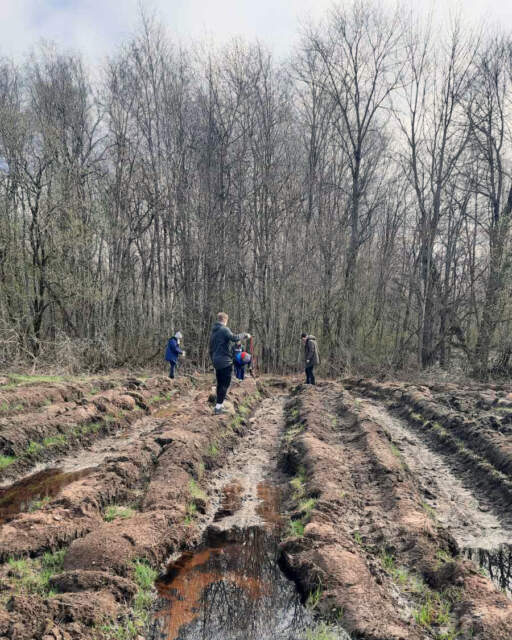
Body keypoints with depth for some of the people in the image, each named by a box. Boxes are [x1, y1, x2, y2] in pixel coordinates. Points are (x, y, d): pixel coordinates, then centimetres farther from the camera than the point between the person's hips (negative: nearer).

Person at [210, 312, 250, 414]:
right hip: (225, 361, -8)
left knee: (220, 384, 15)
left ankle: (220, 405, 20)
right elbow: (234, 338, -26)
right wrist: (245, 335, -11)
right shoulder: (224, 329, -11)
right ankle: (218, 407, -8)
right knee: (225, 384, -4)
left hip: (216, 362, 8)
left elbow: (211, 348, 21)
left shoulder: (213, 331, 16)